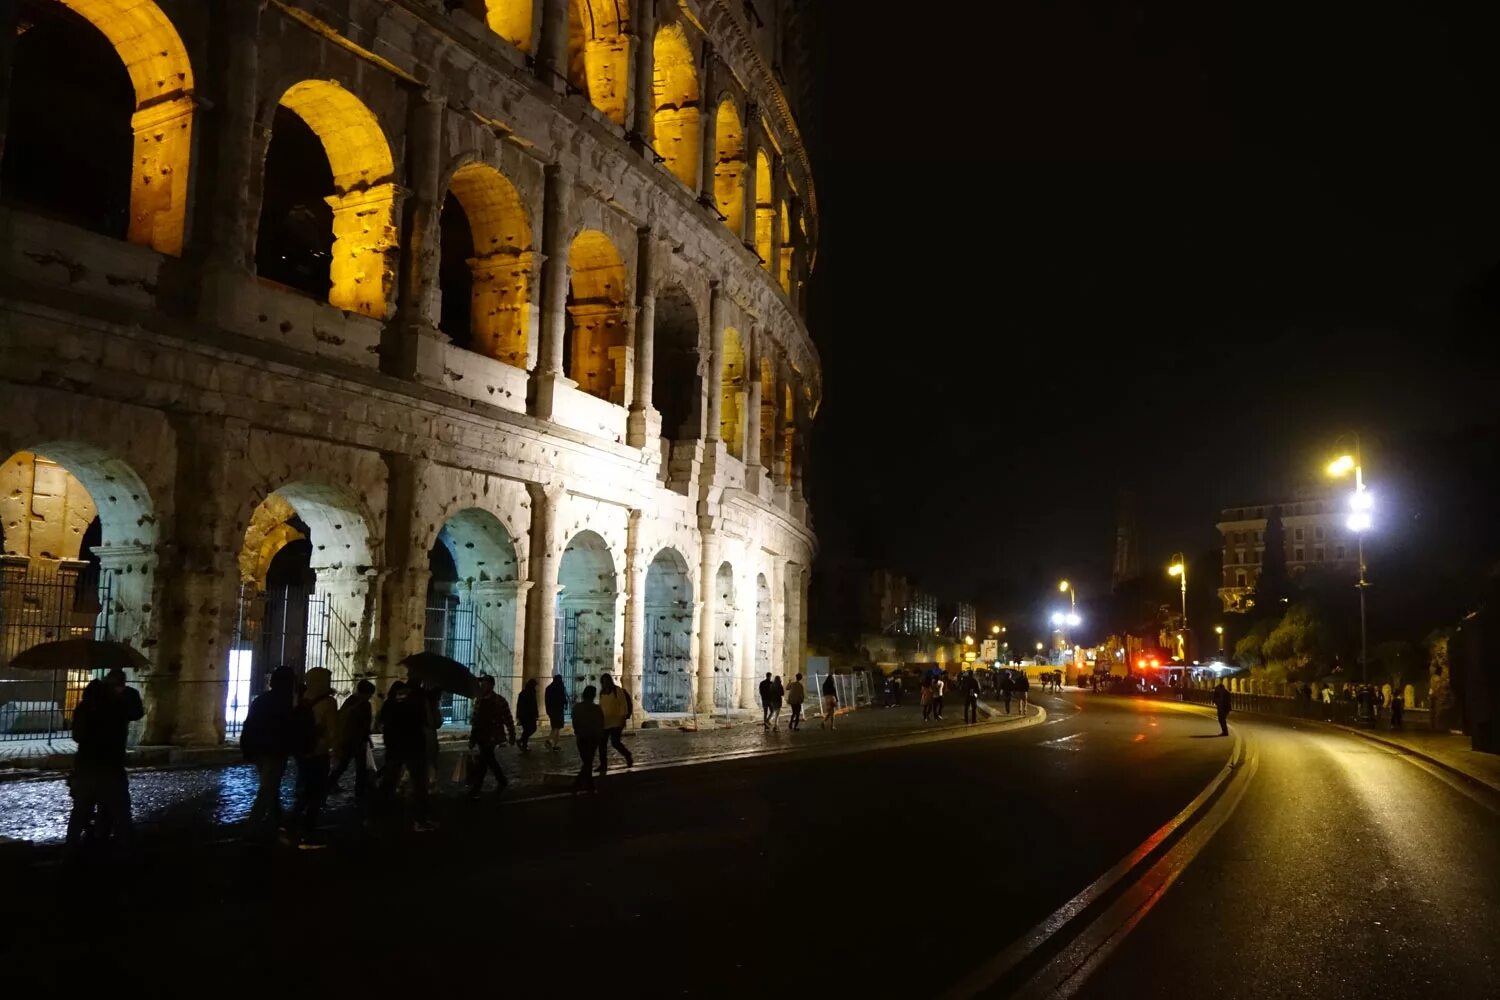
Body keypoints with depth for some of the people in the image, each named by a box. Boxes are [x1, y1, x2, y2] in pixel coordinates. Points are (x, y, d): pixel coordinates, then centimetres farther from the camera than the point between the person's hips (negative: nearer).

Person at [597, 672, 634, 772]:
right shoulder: (602, 693, 12)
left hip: (616, 722, -6)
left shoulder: (618, 690, -5)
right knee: (602, 743, 3)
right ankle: (603, 765, 13)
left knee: (615, 742, -11)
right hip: (604, 722, 6)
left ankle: (628, 756, 14)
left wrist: (623, 717, -14)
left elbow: (623, 704, -8)